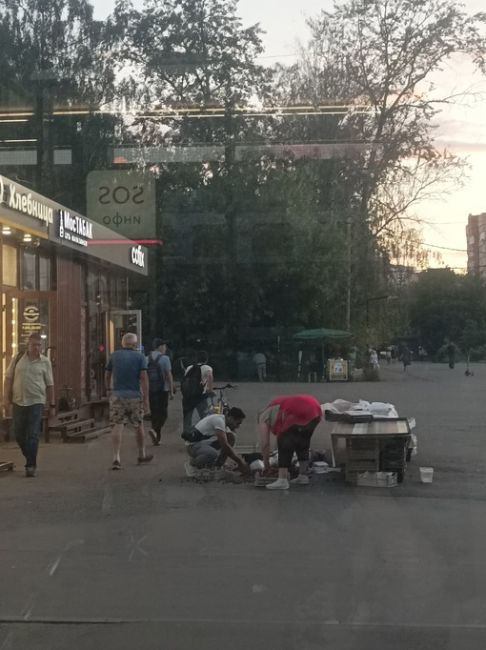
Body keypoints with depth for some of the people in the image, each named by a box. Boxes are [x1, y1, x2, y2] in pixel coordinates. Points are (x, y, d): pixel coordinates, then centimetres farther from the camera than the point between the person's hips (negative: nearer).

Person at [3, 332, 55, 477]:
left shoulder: (45, 362, 3)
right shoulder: (18, 358, 5)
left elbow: (49, 385, 6)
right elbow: (8, 379, 8)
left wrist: (52, 405, 5)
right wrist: (7, 398, 1)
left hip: (36, 402, -2)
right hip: (18, 401, 2)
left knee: (32, 435, -7)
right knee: (19, 434, 8)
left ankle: (31, 466, -3)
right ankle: (31, 459, 27)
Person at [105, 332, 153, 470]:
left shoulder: (114, 355, 7)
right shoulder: (140, 357, 0)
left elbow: (107, 375, 16)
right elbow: (143, 377, -9)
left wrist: (109, 390, 33)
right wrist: (146, 399, -9)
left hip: (117, 395, 1)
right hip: (135, 396, -1)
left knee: (117, 427, -4)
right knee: (139, 426, 15)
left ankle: (116, 458, -16)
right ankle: (142, 455, 28)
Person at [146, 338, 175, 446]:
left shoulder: (147, 359, 8)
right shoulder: (164, 358, -6)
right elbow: (169, 375, -9)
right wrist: (171, 391, -6)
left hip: (150, 390, 5)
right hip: (162, 389, -5)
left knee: (154, 413, 11)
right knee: (163, 413, 1)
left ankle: (157, 438, 13)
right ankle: (155, 430, -22)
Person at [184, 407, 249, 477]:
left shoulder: (224, 421, 6)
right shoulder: (218, 420, -24)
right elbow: (224, 445, -29)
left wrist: (240, 462, 3)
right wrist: (239, 461, -23)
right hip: (194, 445, -9)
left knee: (231, 437, -2)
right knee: (212, 454, -39)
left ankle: (218, 466, 2)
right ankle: (192, 464, -8)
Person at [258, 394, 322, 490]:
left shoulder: (263, 417, 19)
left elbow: (265, 444, 15)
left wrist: (266, 464, 27)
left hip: (299, 413, -8)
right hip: (315, 408, 8)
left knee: (284, 443, 0)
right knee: (303, 443, 23)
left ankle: (282, 480, -4)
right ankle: (303, 476, 26)